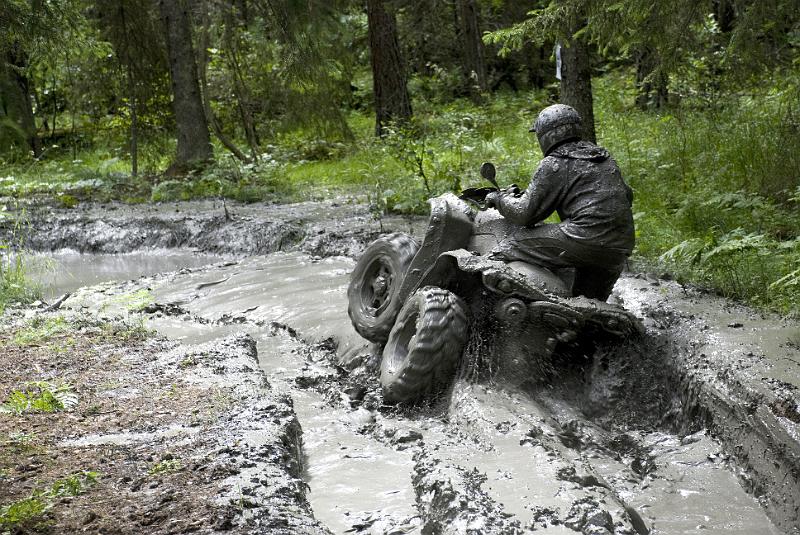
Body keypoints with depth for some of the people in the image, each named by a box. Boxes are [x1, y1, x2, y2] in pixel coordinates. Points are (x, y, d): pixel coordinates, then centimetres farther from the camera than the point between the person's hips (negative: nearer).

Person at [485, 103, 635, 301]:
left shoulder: (554, 164, -2)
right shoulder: (604, 156, 20)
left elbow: (525, 214, -3)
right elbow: (627, 196, 25)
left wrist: (500, 199, 15)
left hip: (586, 238, -8)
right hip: (621, 249, 8)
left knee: (515, 243, -1)